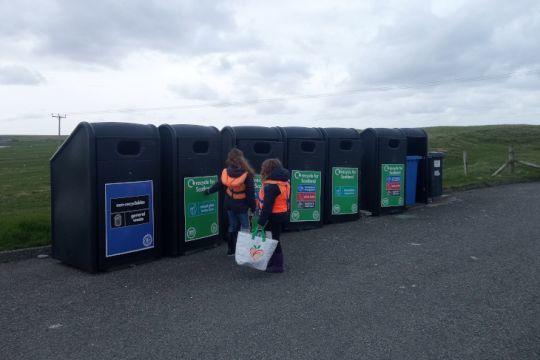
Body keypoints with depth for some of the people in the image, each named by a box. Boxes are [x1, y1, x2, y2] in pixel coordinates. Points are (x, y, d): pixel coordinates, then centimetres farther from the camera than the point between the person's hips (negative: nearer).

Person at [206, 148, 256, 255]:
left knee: (232, 226, 18)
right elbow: (251, 192, -17)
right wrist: (253, 207, -7)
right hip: (242, 205, -5)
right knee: (245, 227, 6)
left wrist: (209, 191, 28)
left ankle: (231, 249, 27)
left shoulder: (226, 172, -7)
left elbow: (219, 185, 8)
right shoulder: (247, 174, -20)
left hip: (229, 203, 5)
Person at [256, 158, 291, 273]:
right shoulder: (285, 181, 6)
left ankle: (277, 265, 12)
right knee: (275, 238, 19)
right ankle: (274, 262, 29)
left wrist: (261, 222, -22)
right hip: (284, 214, 9)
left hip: (274, 216, -9)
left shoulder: (271, 186, -22)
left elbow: (267, 206, -25)